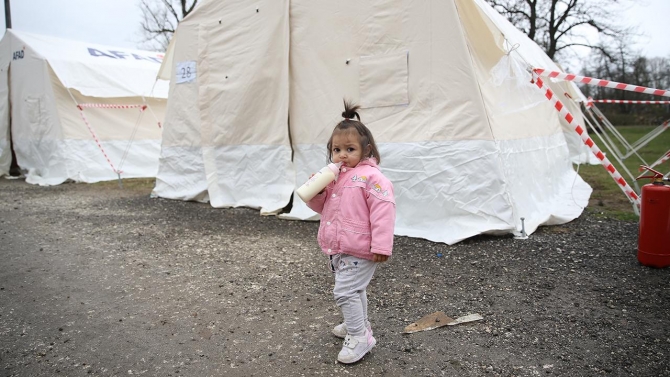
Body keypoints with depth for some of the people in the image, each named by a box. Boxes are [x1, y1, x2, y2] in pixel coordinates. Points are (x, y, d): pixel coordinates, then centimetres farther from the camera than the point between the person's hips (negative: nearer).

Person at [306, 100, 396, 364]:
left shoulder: (370, 176, -16)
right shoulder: (333, 176, 9)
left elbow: (383, 211, -21)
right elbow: (322, 207, 17)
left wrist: (381, 246, -24)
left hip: (359, 251, -8)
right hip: (337, 249, 9)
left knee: (345, 292, -9)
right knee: (354, 290, 24)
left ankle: (359, 337, 5)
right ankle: (357, 324, 42)